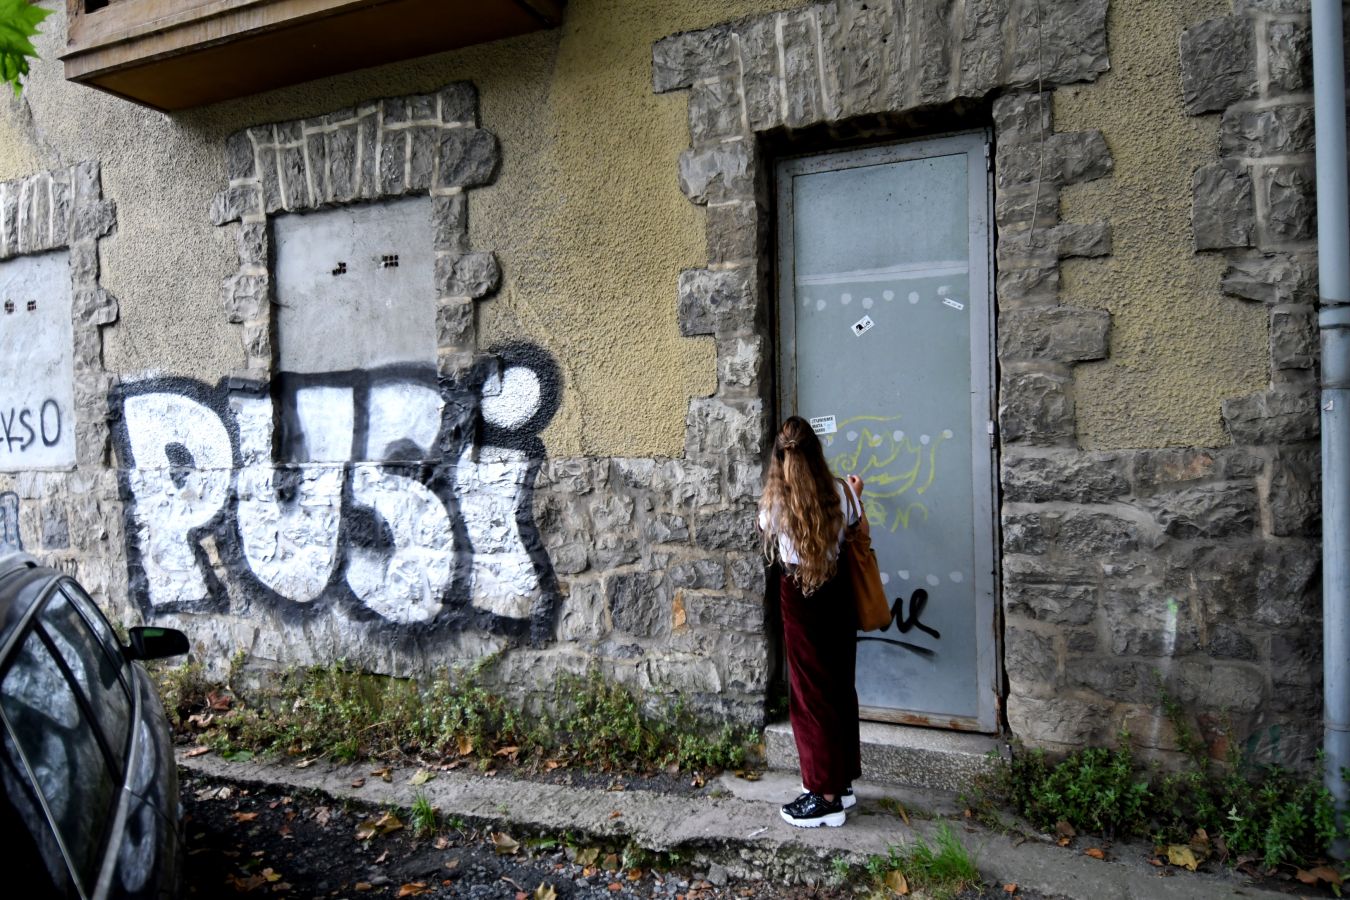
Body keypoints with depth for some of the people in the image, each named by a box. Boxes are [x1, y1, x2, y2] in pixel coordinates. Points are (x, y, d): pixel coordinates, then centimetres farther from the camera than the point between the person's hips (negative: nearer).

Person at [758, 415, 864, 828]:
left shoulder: (774, 501, -13)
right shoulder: (838, 494, -5)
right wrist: (856, 494, 37)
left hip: (799, 596, -4)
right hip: (837, 592, 4)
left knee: (811, 693, 4)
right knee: (841, 686, 16)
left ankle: (826, 796, 10)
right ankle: (843, 780, 29)